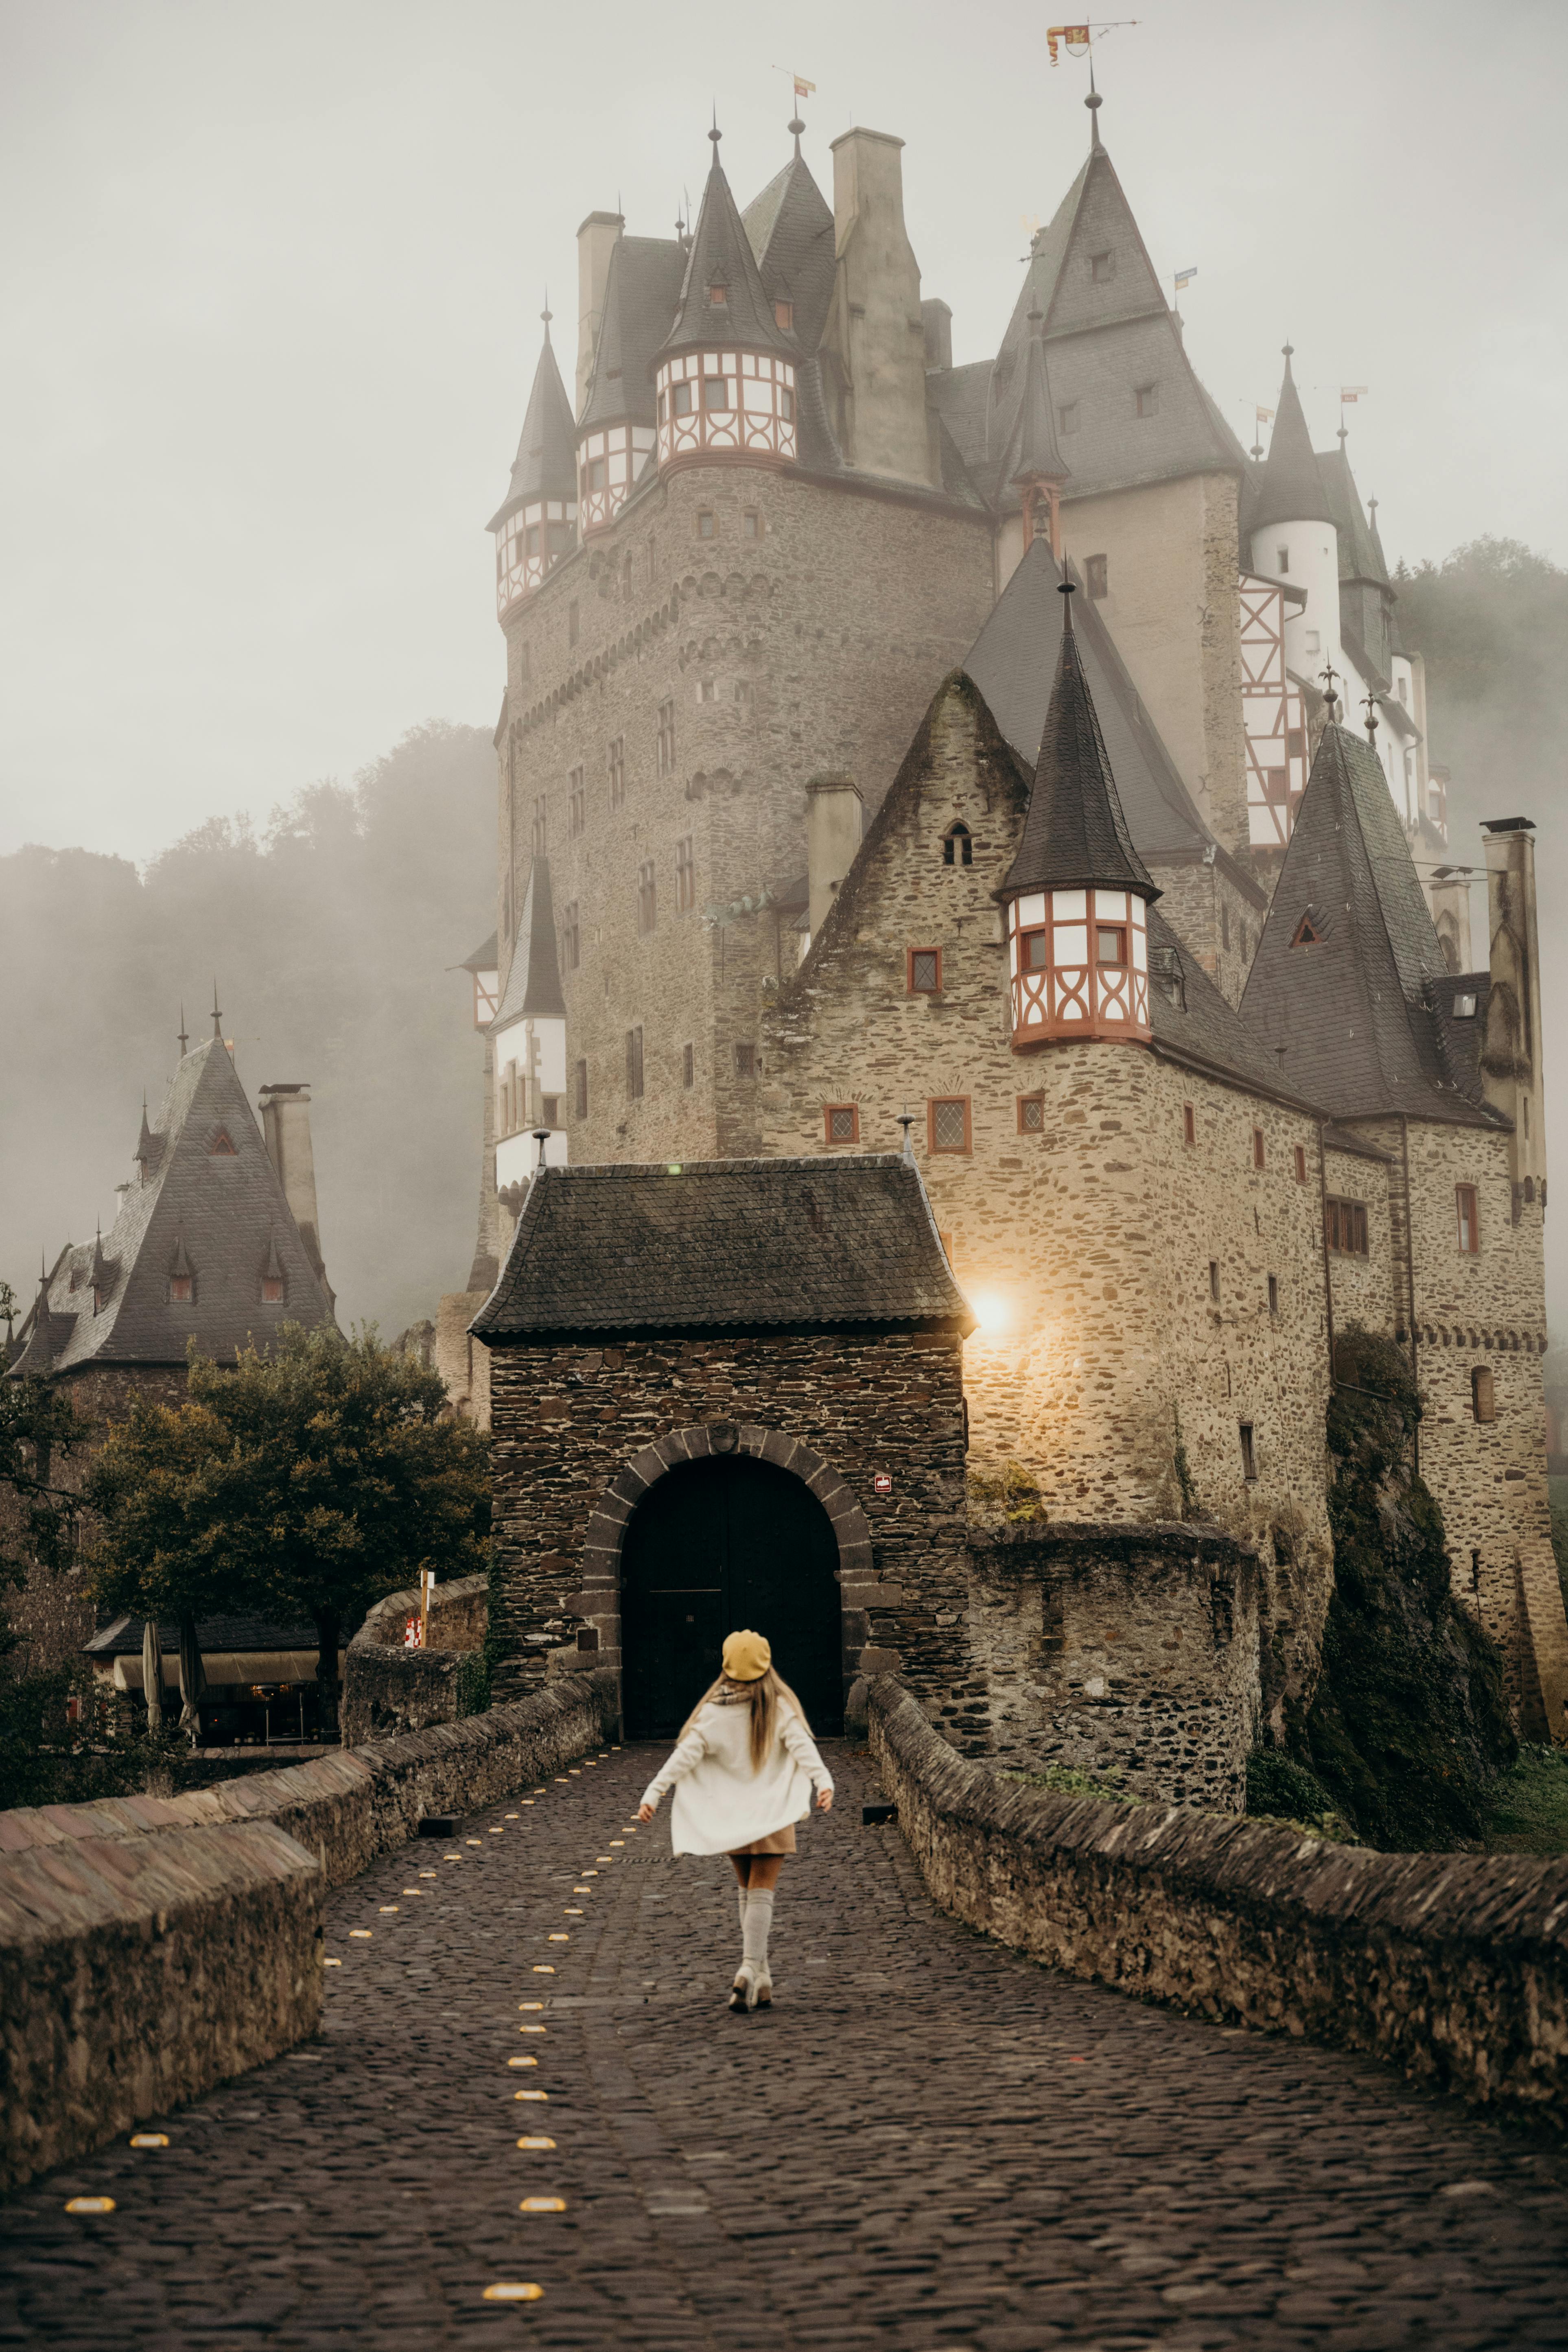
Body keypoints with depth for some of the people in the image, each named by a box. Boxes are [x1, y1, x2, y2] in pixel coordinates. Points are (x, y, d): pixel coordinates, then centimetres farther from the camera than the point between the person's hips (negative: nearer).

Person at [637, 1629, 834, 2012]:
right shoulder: (780, 1706, -5)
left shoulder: (715, 1711, -4)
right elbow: (802, 1746, -18)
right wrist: (824, 1782, -28)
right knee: (761, 1894, -4)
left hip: (731, 1817, 2)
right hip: (773, 1813, -2)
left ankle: (761, 1978, 16)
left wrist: (653, 1793, -11)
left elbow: (686, 1754, -10)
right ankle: (749, 1969, -21)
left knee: (748, 1893, 16)